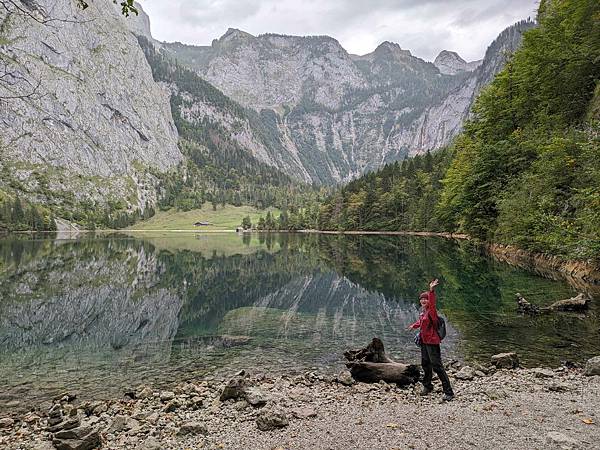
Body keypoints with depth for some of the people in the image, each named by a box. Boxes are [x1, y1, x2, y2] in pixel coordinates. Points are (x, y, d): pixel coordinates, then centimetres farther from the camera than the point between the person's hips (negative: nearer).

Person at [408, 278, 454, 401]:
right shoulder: (423, 311, 9)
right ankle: (427, 386, 40)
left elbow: (432, 303, -39)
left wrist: (431, 291, -53)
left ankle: (448, 392, -2)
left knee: (437, 366, -9)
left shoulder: (431, 311, -16)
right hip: (424, 341, 9)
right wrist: (414, 326, 41)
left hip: (432, 342, -9)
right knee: (425, 364, 21)